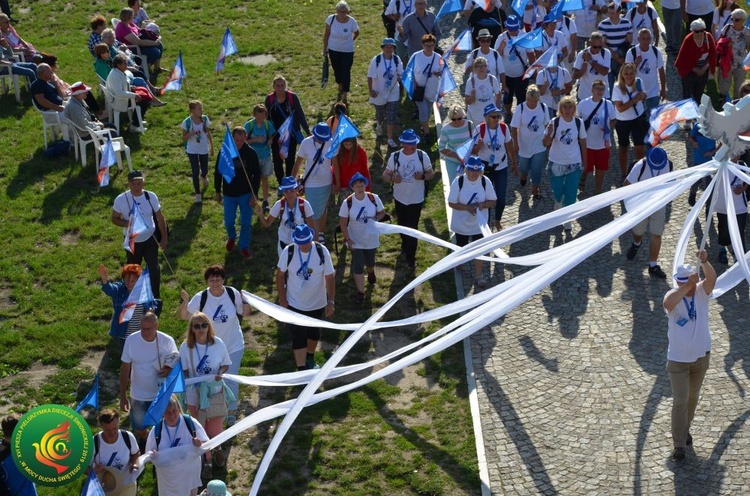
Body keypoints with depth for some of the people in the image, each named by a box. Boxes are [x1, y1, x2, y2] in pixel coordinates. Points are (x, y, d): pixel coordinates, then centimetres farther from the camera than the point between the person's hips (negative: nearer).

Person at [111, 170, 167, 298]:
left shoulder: (151, 196, -12)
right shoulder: (121, 199, -17)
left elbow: (160, 217, -2)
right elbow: (114, 218, -6)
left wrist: (164, 238, 1)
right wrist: (127, 223, -26)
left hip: (150, 239, 0)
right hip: (132, 241, 0)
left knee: (154, 268, 2)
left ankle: (156, 297, 18)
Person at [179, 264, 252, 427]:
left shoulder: (233, 294, -14)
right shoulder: (201, 297, -16)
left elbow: (245, 313, -1)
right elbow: (183, 316, -13)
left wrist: (246, 302, -22)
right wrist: (185, 302, -32)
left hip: (234, 346, 0)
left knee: (231, 381, 8)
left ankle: (231, 413, 27)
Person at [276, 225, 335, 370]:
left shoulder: (322, 251, -17)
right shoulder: (288, 251, -19)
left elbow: (329, 277, -10)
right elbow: (280, 275, -7)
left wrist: (331, 301, -11)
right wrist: (282, 300, -7)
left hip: (317, 303, 2)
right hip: (294, 304, -2)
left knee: (314, 332, 22)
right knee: (298, 337, -2)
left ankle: (310, 358, 47)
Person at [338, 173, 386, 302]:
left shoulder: (374, 198, -16)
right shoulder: (347, 203, -19)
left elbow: (382, 212, 0)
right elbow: (343, 223, -11)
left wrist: (376, 218, -21)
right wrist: (348, 239, -16)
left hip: (371, 239, 2)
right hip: (355, 241, -2)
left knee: (370, 261, 22)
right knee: (358, 266, -1)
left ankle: (371, 273, 58)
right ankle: (360, 292, 14)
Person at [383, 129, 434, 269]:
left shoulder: (422, 156, -11)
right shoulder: (395, 157, -9)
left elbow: (431, 174, -2)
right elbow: (385, 175, -3)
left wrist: (423, 176, -25)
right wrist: (392, 178, -27)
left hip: (416, 199, -2)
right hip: (400, 198, 2)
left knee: (412, 228, -3)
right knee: (402, 225, 21)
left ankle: (410, 258, 7)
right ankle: (405, 247, 47)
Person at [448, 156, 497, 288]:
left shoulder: (485, 182, -14)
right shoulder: (458, 182, -19)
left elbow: (492, 202, -6)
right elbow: (451, 203, -15)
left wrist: (483, 204, -28)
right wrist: (467, 207, -29)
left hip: (479, 224, 0)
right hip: (462, 224, 0)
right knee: (461, 247, 22)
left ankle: (478, 276, 21)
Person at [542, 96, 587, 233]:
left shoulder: (579, 122, -8)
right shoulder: (554, 122, -12)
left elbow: (582, 143, 3)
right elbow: (546, 143, -11)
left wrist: (584, 162, 8)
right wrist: (549, 133, -31)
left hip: (574, 164, 0)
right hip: (556, 163, 0)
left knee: (570, 195, 3)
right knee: (558, 193, 12)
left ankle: (567, 221, 19)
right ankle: (558, 212, 43)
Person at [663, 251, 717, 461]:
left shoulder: (702, 292, -11)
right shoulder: (673, 295, -17)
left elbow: (712, 278, -33)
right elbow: (667, 304, -42)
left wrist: (705, 262, -53)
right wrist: (687, 285, -50)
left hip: (701, 356, 3)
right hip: (678, 359, -3)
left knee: (693, 398, 20)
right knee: (680, 400, -5)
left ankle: (685, 429, 42)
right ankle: (679, 444, 2)